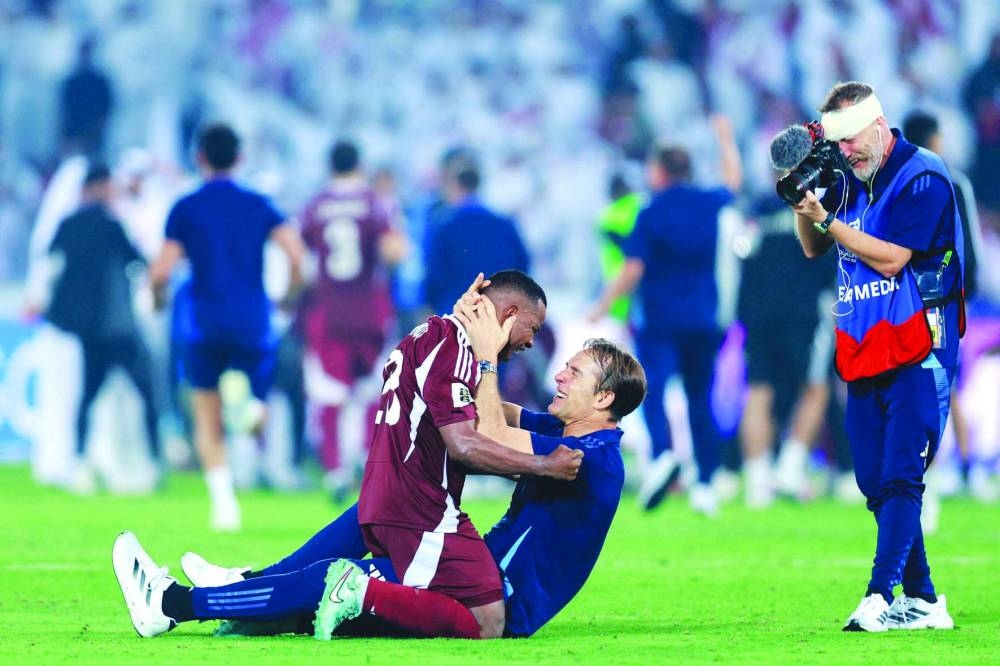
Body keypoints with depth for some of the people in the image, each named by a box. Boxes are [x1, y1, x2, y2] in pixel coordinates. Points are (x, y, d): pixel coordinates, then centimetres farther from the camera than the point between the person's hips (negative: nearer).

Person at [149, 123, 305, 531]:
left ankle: (222, 496, -8)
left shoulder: (185, 209, 1)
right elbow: (297, 256, -6)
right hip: (253, 322, 1)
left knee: (208, 424, 10)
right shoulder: (258, 206, 5)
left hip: (205, 322, -1)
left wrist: (155, 293, 16)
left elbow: (161, 271, -7)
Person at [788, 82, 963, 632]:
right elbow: (814, 249, 18)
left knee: (900, 477, -14)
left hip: (916, 355, -8)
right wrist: (804, 206, -1)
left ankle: (880, 598, -22)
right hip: (862, 354, 8)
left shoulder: (922, 178, -11)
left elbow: (892, 258, -18)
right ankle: (921, 602, 10)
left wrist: (825, 217, -18)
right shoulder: (849, 180, 12)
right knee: (876, 484, 5)